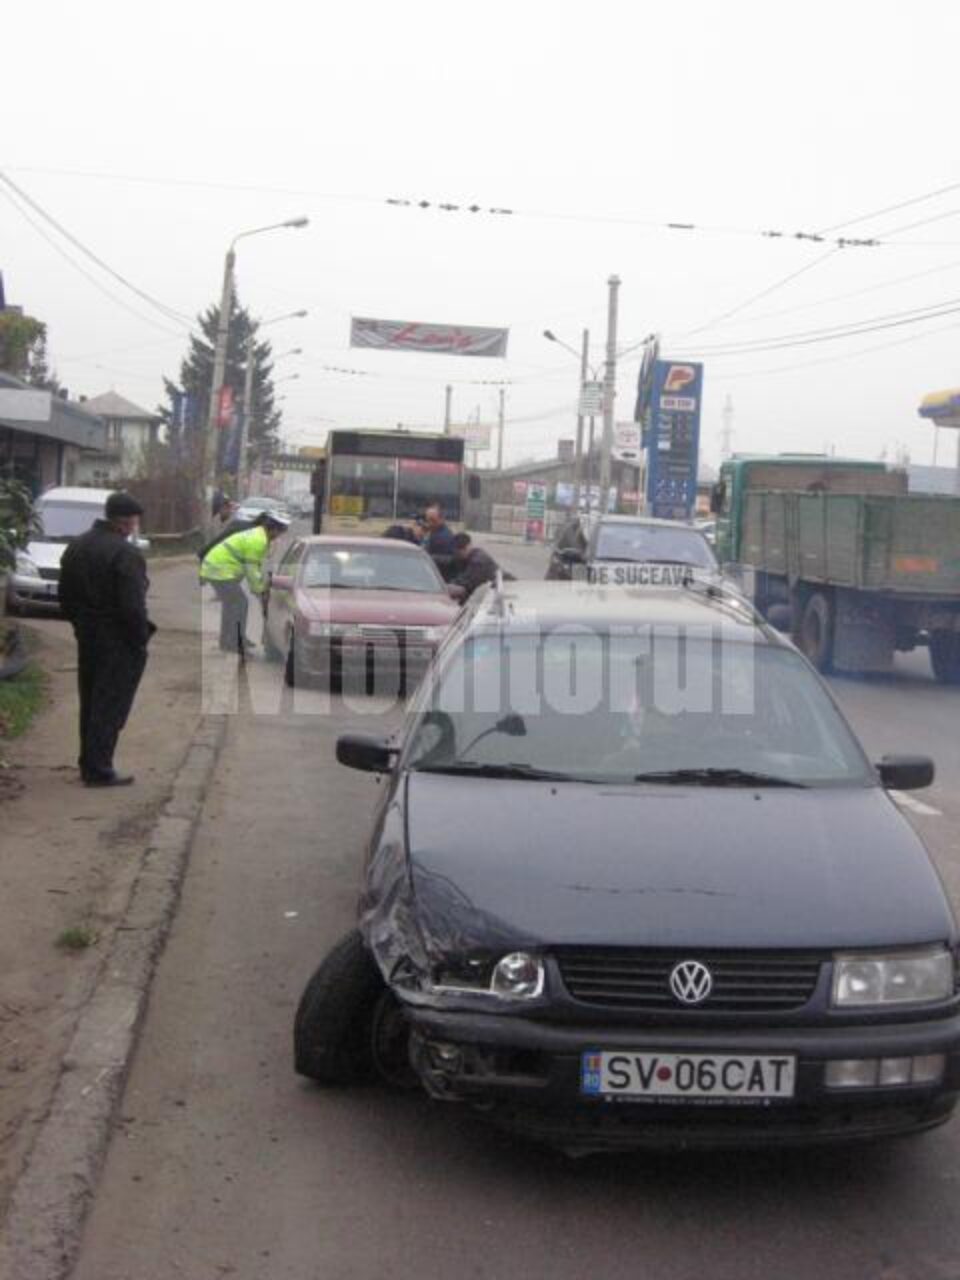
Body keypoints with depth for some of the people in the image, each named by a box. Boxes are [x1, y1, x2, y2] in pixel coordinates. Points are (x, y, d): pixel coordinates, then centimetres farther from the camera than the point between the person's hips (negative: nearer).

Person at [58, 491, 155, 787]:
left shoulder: (76, 547, 9)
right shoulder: (125, 554, -19)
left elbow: (65, 597, 14)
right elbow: (132, 606, -23)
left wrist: (80, 623, 19)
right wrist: (141, 638, -11)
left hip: (87, 637, 8)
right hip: (118, 641, -8)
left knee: (90, 704, 17)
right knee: (110, 707, -1)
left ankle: (89, 764, 25)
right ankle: (99, 770, 0)